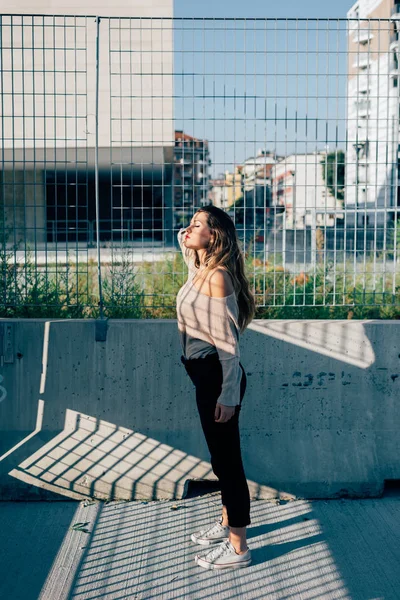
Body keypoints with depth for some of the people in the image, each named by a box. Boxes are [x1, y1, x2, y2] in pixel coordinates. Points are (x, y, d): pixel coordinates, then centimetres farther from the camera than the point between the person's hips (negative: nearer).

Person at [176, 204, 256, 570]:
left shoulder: (218, 277, -20)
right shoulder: (199, 270, 6)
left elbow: (229, 342, -22)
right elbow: (184, 239, 31)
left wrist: (228, 395, -22)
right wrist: (185, 236, 7)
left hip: (218, 376, -10)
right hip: (205, 375, 10)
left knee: (227, 458, 0)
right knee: (221, 456, 22)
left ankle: (238, 548, 12)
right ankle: (227, 523, 39)